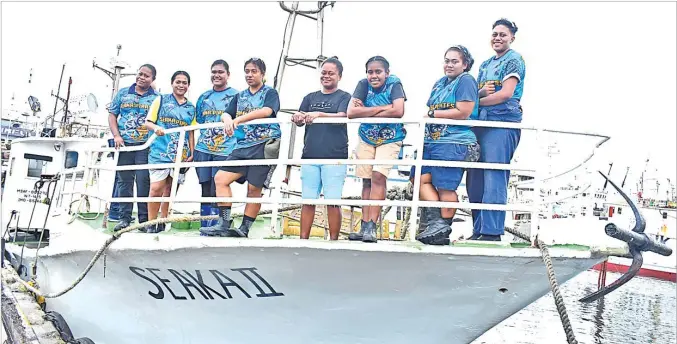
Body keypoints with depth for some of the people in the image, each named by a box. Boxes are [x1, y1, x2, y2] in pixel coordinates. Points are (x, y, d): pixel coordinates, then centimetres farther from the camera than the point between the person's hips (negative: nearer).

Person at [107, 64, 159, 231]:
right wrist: (116, 136, -1)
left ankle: (144, 219, 1)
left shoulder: (157, 98, 8)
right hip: (124, 144, 2)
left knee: (144, 181, -7)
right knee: (124, 181, 4)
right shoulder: (123, 93, 13)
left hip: (146, 146, -2)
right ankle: (124, 218, 10)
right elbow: (112, 114, 12)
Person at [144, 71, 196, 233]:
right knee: (156, 189, -10)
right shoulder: (161, 100, 6)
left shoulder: (191, 108, 15)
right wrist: (156, 128, -19)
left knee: (169, 190, 8)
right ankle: (151, 223, 1)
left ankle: (163, 223, 18)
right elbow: (148, 122, 3)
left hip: (181, 154, 3)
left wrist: (192, 153, 8)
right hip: (160, 152, -3)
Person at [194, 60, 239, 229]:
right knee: (206, 192, 9)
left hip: (224, 151, -4)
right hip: (203, 150, 4)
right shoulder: (203, 97, 16)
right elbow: (198, 124, 20)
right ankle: (204, 230, 18)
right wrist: (192, 149, 16)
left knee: (216, 192, -6)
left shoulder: (235, 95, 3)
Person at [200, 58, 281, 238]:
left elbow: (267, 111, -18)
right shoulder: (240, 96, 20)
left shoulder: (270, 93, 2)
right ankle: (224, 224, -2)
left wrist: (238, 119, -26)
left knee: (254, 189, -3)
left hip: (263, 146, -6)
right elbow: (226, 114, 8)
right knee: (220, 178, -5)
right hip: (242, 147, 6)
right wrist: (227, 120, -18)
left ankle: (244, 230, 7)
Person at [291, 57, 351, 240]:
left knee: (333, 201, -5)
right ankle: (303, 239, 9)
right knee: (307, 200, 4)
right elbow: (300, 121, 6)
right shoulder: (310, 98, 17)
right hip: (310, 156, 4)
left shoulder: (344, 97, 6)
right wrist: (297, 118, -19)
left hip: (334, 157, -4)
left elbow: (341, 117, -13)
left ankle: (333, 240, 2)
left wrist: (318, 114, -29)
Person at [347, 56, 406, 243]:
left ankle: (371, 227, -15)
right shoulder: (363, 84, -10)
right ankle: (365, 227, 6)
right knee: (367, 181, 3)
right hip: (366, 139, 3)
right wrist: (382, 108, -24)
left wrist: (366, 112, -22)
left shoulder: (394, 84, -16)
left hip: (389, 140, -3)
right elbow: (351, 112, -22)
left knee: (378, 176, -17)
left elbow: (398, 111, -32)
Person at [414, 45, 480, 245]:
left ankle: (443, 228, 5)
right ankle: (436, 221, -2)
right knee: (422, 178, -2)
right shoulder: (440, 83, 23)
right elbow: (430, 110, 26)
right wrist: (428, 115, 1)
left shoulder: (466, 81, -3)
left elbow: (463, 112, -14)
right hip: (432, 140, 9)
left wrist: (432, 114, -7)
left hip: (453, 143, -9)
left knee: (445, 187, -5)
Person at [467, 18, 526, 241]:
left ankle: (492, 232, -11)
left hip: (503, 124, -8)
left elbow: (506, 93, -11)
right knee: (475, 179, 4)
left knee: (494, 179, -13)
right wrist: (481, 92, -5)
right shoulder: (485, 65, 23)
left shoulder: (514, 60, 1)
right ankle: (478, 230, 11)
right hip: (481, 124, 8)